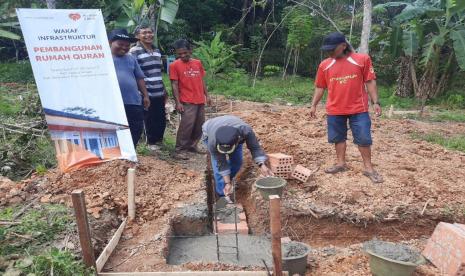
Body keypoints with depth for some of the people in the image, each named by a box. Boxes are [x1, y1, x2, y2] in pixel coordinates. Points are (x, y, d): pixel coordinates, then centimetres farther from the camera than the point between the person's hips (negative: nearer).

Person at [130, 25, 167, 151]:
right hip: (146, 94, -6)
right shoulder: (134, 51, -10)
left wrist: (164, 90, 22)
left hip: (159, 93, 7)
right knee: (150, 119, 5)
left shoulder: (157, 51, 13)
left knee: (161, 119, 13)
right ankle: (152, 142, 23)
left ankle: (159, 140, 33)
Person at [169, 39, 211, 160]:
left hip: (200, 101, 6)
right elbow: (174, 85, -7)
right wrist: (178, 102, -12)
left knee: (199, 125, 10)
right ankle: (180, 150, -2)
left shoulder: (198, 63, 10)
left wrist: (206, 95, 12)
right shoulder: (174, 65, -5)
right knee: (186, 125, -11)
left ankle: (192, 145, 25)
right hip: (187, 102, -6)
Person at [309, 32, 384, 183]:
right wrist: (314, 105, 8)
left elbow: (370, 82, -2)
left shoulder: (362, 59, -6)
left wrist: (375, 102, -5)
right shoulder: (324, 65, 1)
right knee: (338, 137, 12)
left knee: (364, 138, 3)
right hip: (334, 110, 3)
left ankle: (368, 168, 16)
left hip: (358, 109, -2)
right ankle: (341, 163, 28)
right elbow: (320, 87, 10)